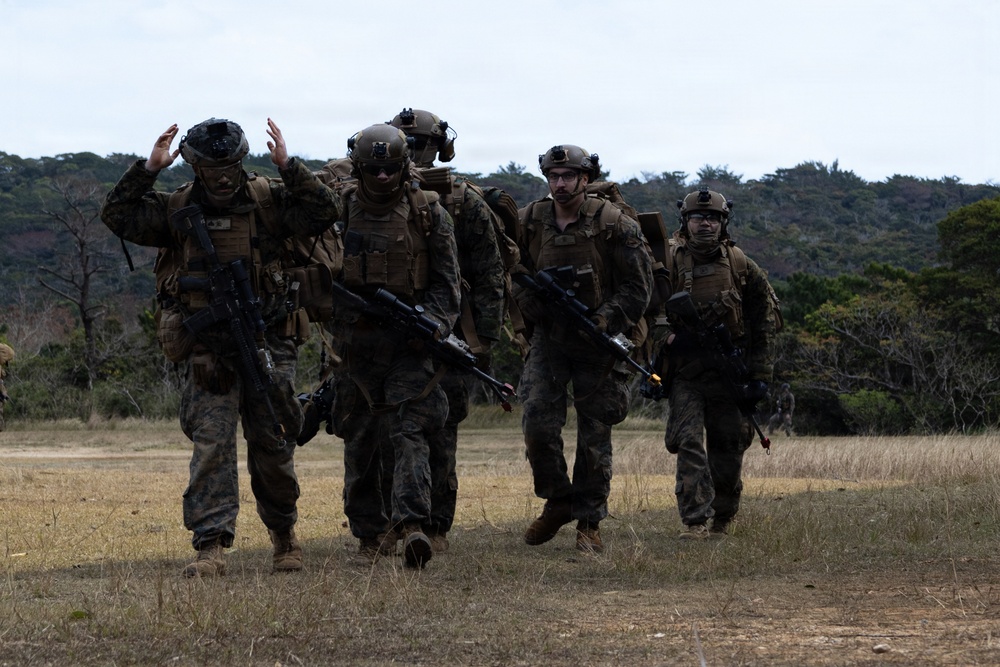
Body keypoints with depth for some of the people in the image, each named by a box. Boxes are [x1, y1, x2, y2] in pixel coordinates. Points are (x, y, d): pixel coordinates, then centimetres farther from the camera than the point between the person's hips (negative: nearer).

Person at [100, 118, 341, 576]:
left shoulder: (268, 200, 0)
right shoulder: (176, 210, 3)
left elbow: (325, 213, -10)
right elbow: (118, 216, -5)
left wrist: (288, 168, -18)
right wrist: (149, 169, -13)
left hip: (264, 344, 0)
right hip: (207, 349, 0)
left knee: (272, 445, 8)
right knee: (211, 444, -10)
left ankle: (283, 534, 30)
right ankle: (211, 547, -12)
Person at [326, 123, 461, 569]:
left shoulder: (429, 213, 2)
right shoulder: (338, 210, 5)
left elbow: (445, 279, 3)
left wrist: (435, 321, -12)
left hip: (410, 338, -2)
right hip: (355, 342, 2)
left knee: (408, 432, -14)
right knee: (360, 440, 7)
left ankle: (412, 525, -25)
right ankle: (370, 533, 18)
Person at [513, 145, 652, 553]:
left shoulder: (614, 225, -9)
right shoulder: (530, 222, 1)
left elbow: (638, 285, -6)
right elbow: (516, 273, 14)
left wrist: (605, 320, -18)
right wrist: (532, 305, -6)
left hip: (598, 343, -2)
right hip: (549, 338, 3)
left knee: (595, 436, 2)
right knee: (538, 424, -9)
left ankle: (589, 523, 12)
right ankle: (557, 501, 12)